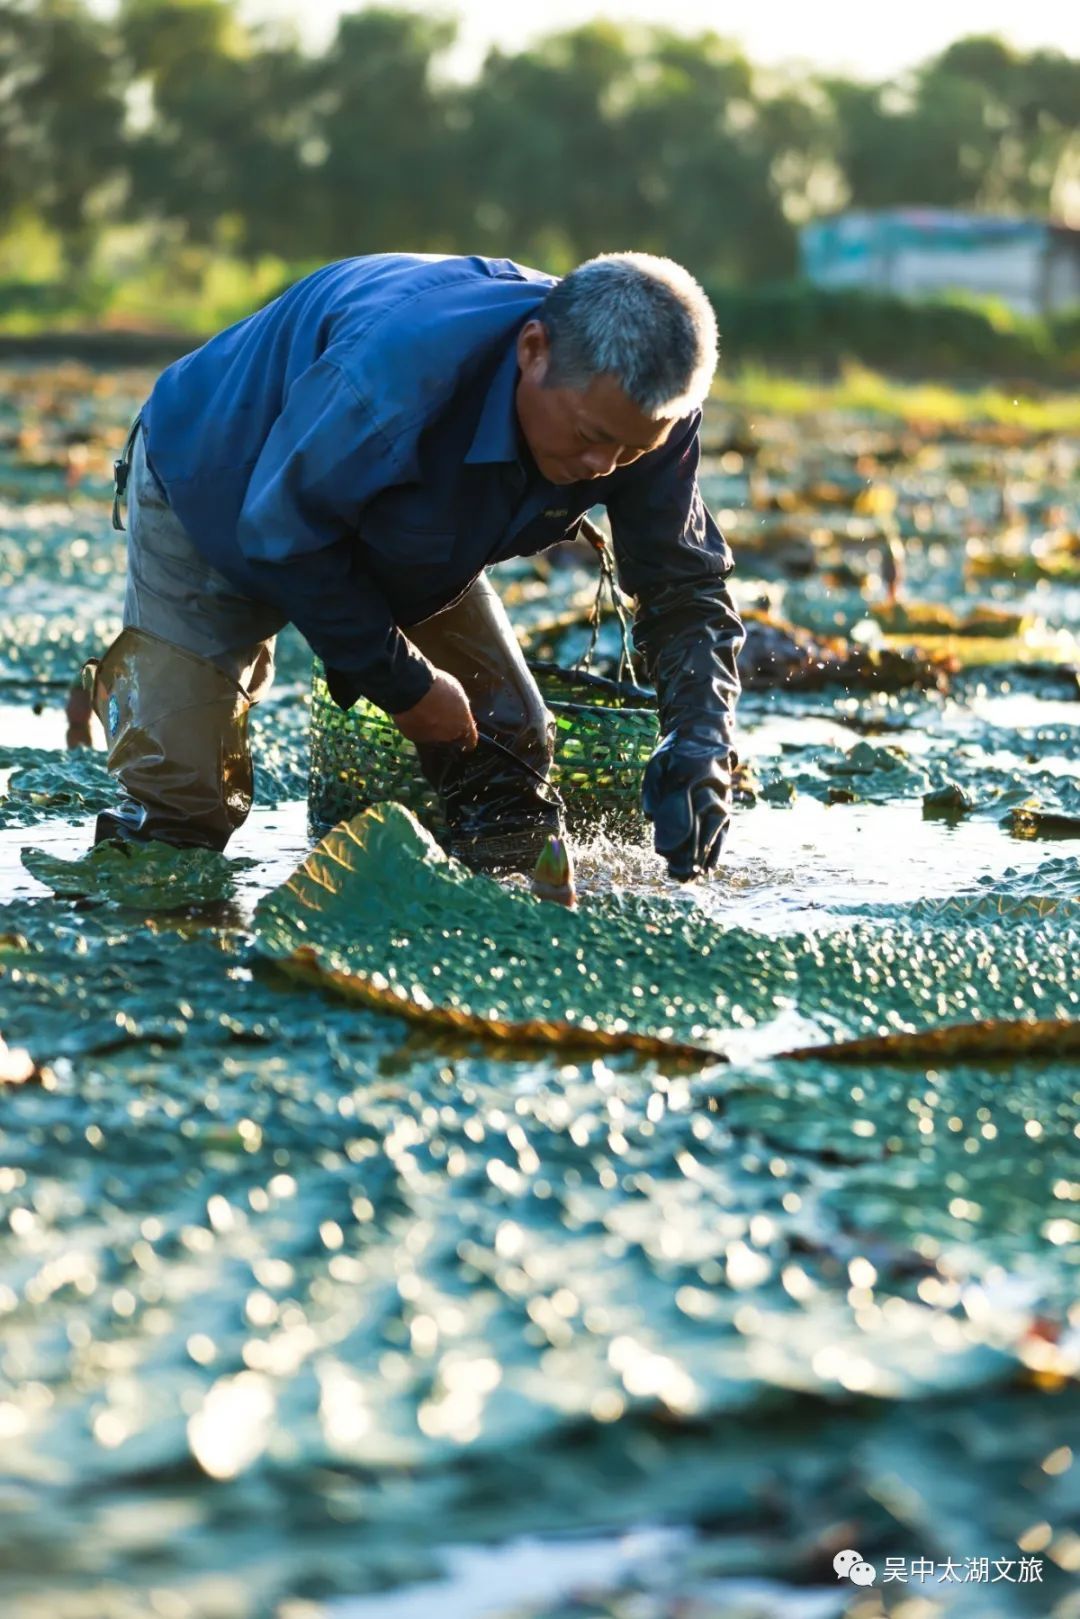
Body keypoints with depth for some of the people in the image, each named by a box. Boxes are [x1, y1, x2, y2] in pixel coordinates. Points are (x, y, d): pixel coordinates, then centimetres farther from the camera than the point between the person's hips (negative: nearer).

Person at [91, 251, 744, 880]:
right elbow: (282, 536, -30)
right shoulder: (400, 371, -44)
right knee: (182, 797, -14)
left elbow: (686, 586, -14)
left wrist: (699, 745, -31)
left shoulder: (639, 410, -25)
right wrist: (404, 683, -22)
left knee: (509, 744, -1)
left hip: (403, 539, 6)